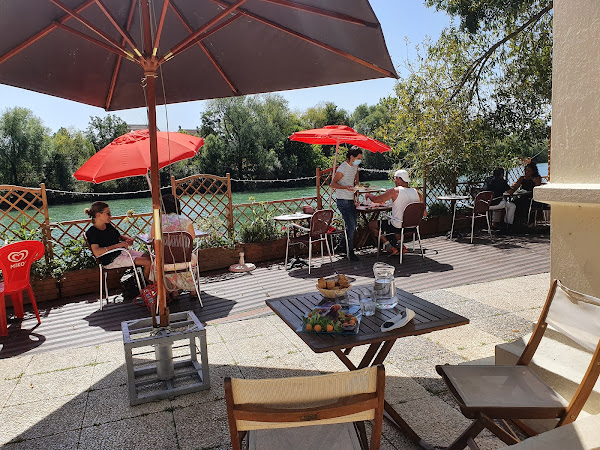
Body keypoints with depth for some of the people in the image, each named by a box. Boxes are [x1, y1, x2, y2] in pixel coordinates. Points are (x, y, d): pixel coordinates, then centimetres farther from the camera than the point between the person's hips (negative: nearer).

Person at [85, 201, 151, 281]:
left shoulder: (108, 226, 12)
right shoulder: (91, 232, -14)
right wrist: (117, 245, -27)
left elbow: (119, 236, 27)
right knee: (148, 263, -17)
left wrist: (127, 239, 2)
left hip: (122, 251, 9)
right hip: (112, 260, -9)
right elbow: (96, 252, -28)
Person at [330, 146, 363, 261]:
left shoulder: (355, 166, 10)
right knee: (351, 226, -12)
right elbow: (332, 184, -16)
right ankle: (350, 252, -1)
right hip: (343, 201, -9)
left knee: (352, 226, 11)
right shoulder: (343, 168, -15)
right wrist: (346, 187, -29)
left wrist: (357, 185, 6)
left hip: (351, 200, 9)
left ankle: (341, 246, 24)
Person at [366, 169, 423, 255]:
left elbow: (375, 199, -11)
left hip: (398, 227, -7)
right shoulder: (417, 193, 1)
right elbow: (424, 214, 6)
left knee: (371, 224, 10)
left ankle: (390, 248, 4)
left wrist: (368, 195, 11)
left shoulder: (395, 191, -15)